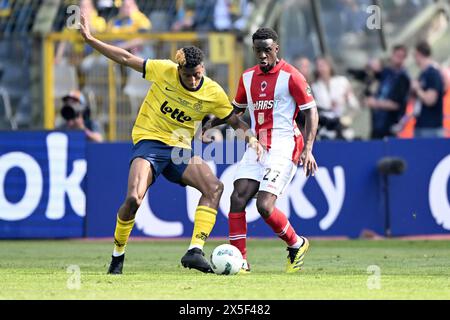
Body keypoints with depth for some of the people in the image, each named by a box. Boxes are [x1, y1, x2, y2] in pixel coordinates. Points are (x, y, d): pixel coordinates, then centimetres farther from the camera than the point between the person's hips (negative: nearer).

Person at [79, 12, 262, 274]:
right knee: (134, 198, -25)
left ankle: (195, 251, -26)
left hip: (180, 149, 3)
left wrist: (251, 138, -15)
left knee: (214, 186, -22)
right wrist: (91, 40, -2)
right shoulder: (163, 70, -9)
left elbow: (235, 121, 6)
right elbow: (127, 59, 1)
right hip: (149, 142, -3)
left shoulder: (214, 93, -5)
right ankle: (118, 255, 0)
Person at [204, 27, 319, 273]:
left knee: (264, 206, -17)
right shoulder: (248, 77, 14)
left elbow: (311, 113, -6)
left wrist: (307, 149, -17)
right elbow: (237, 107, 30)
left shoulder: (290, 76, -6)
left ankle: (297, 245, 9)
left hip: (283, 147, -6)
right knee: (237, 198, -11)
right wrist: (212, 123, 14)